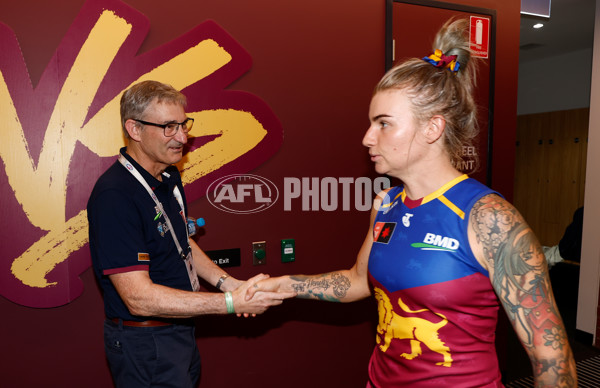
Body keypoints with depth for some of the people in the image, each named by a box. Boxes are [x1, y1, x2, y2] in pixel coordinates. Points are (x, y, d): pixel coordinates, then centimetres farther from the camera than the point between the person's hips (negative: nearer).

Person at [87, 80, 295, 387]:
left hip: (179, 328, 8)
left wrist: (226, 282, -1)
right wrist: (231, 303, -27)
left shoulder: (169, 178, 4)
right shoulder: (114, 195, -26)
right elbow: (139, 298, -28)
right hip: (144, 344, -8)